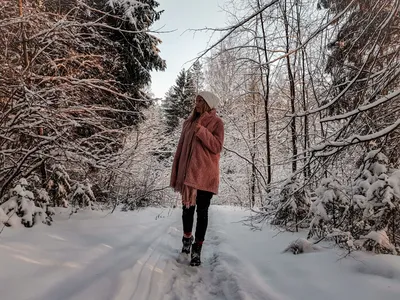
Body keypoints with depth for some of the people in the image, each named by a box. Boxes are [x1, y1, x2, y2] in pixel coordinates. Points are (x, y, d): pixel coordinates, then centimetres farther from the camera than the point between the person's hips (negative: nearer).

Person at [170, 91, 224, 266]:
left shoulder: (216, 123, 2)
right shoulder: (189, 122, 14)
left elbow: (217, 147, -11)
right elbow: (181, 148, 12)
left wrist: (201, 130, -18)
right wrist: (175, 172, 7)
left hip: (205, 174, -4)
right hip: (188, 172, 4)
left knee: (202, 211, 1)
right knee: (187, 207, 10)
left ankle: (197, 248, 10)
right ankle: (187, 237, 33)